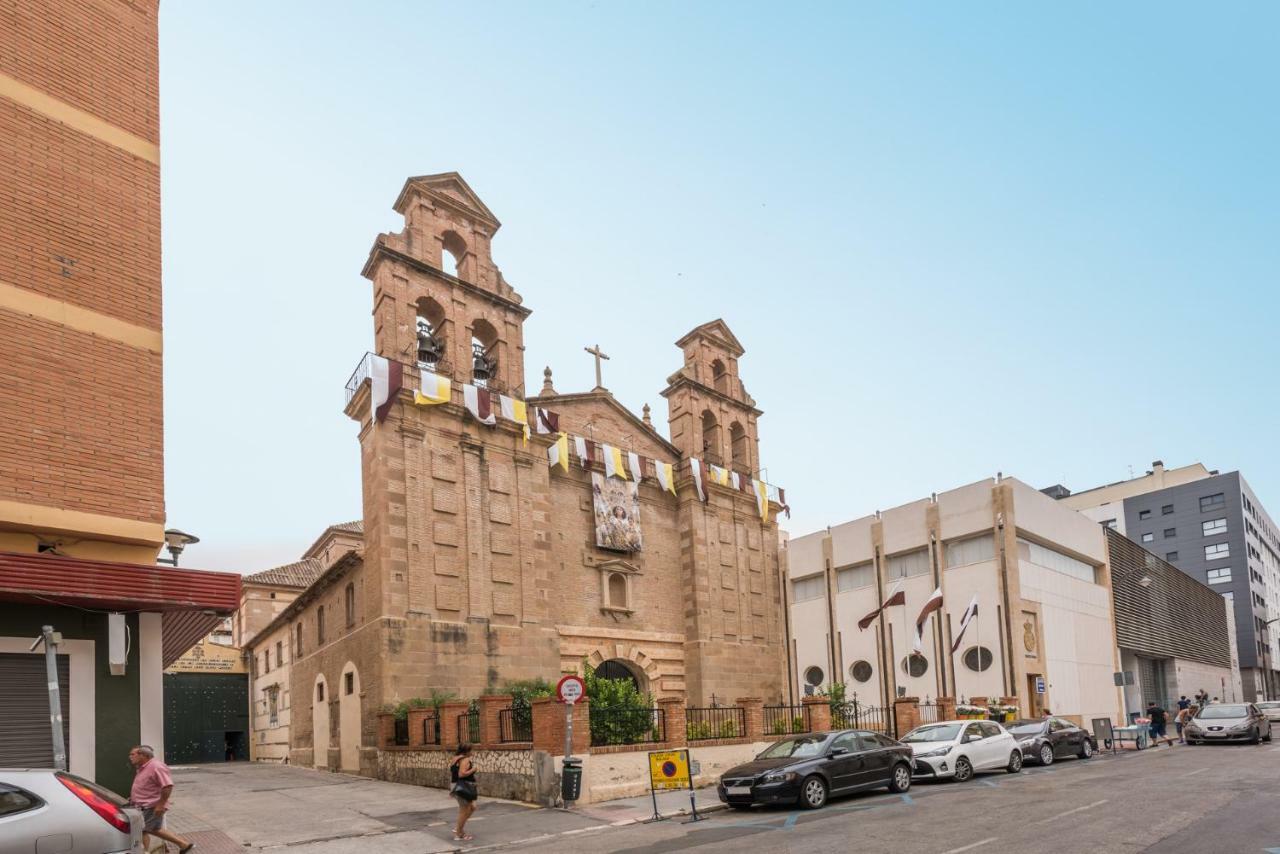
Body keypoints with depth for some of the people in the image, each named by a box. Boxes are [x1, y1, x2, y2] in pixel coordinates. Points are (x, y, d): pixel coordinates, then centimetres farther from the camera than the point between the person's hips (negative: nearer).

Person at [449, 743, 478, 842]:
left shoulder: (455, 759, 12)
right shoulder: (465, 760, -17)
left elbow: (450, 773, 17)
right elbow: (461, 774, -28)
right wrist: (472, 770, -16)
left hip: (458, 787, 10)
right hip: (464, 788, -10)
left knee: (472, 807, 19)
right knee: (464, 811, -1)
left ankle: (458, 827, 21)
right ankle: (459, 835, 6)